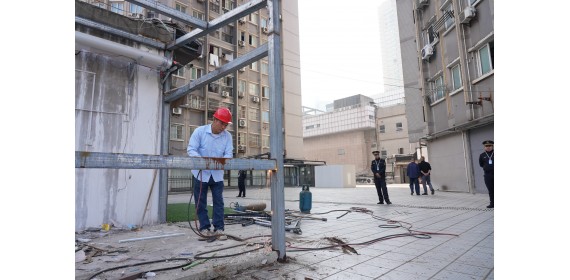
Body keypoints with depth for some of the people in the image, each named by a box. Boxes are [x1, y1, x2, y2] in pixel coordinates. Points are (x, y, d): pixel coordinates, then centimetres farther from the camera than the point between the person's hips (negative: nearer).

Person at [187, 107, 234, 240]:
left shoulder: (227, 136, -5)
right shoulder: (200, 131, -12)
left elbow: (229, 154, -9)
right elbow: (191, 149, -15)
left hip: (217, 174, 2)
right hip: (201, 173, -2)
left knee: (218, 202, 3)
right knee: (201, 202, 6)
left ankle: (219, 228, 11)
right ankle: (204, 227, 19)